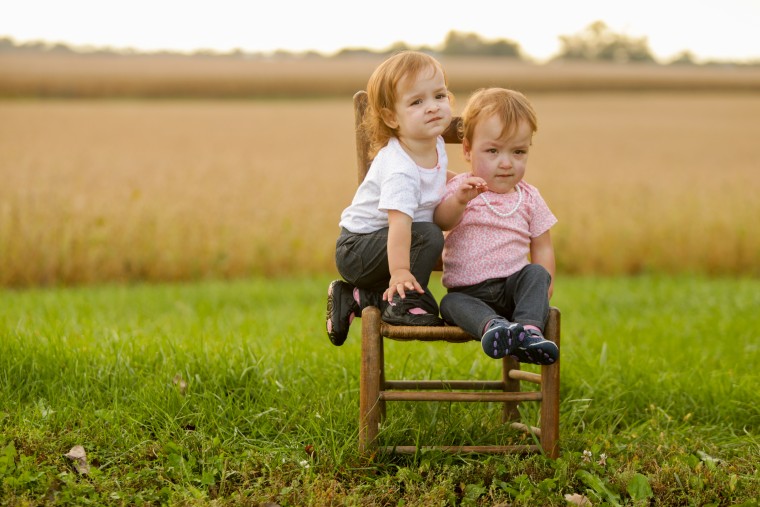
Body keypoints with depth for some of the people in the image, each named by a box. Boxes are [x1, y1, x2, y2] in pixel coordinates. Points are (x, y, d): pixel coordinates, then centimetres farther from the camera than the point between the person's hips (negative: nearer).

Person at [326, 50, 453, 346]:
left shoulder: (435, 145, -2)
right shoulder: (399, 169, -30)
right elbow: (399, 221, -40)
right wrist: (400, 272, -47)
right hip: (356, 250, -9)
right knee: (429, 236, -28)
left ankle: (354, 297, 11)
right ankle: (402, 303, -17)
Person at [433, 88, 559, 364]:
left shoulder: (529, 198, 9)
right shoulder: (460, 188, 3)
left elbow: (542, 247, 12)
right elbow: (441, 222, -15)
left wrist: (543, 286, -4)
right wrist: (460, 200, -35)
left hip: (513, 287, 1)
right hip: (469, 292, -1)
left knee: (537, 274, -26)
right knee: (451, 304, -30)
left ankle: (529, 330, -45)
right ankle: (493, 326, -56)